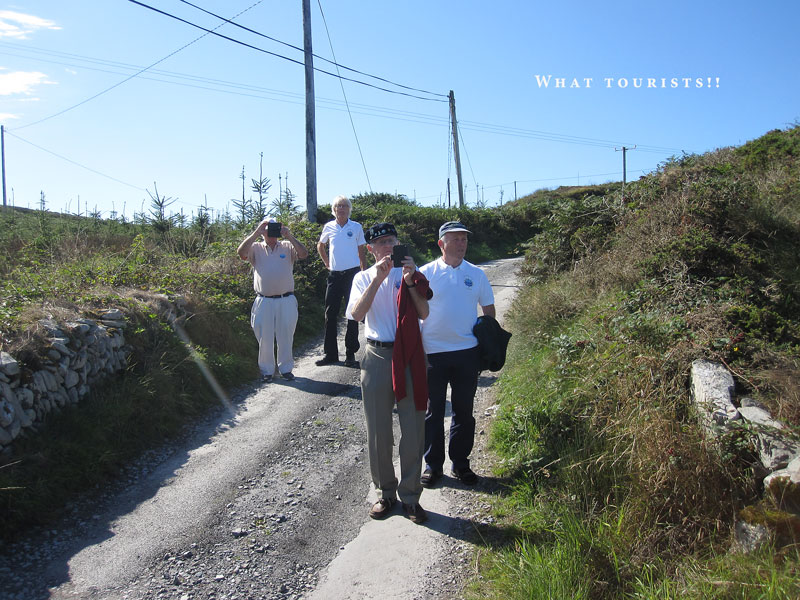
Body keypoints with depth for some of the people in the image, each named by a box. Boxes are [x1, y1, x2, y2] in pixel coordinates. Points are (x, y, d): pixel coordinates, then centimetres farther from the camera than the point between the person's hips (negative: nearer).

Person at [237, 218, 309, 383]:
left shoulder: (287, 246, 7)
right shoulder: (256, 248, 7)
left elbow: (304, 254, -10)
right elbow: (241, 253, -13)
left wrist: (289, 236, -16)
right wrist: (256, 233, -16)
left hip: (286, 300, 0)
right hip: (264, 301, 0)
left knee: (286, 337, 9)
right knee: (264, 338, 6)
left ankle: (286, 368, 24)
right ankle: (267, 370, 20)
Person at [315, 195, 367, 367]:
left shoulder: (356, 227, 3)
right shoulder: (329, 227, 7)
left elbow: (362, 252, 7)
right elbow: (320, 246, 24)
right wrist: (326, 262, 13)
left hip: (352, 274, -2)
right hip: (334, 275, 2)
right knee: (330, 314, 4)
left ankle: (350, 355, 8)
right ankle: (330, 354, 13)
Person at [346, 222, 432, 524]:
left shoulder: (409, 273, 6)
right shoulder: (364, 277, 7)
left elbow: (424, 313, -6)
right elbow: (356, 314, -12)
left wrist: (410, 280, -16)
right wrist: (377, 278, -19)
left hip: (408, 357, 0)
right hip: (377, 357, 0)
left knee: (413, 428, 3)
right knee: (378, 431, 8)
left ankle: (410, 495, 17)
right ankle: (385, 492, 25)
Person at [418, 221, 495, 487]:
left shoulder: (476, 274, 5)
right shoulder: (426, 273, -2)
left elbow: (489, 310, 12)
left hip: (467, 352, 2)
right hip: (433, 353, -2)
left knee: (464, 411, 12)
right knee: (433, 411, 8)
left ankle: (460, 462, 27)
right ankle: (433, 464, 22)